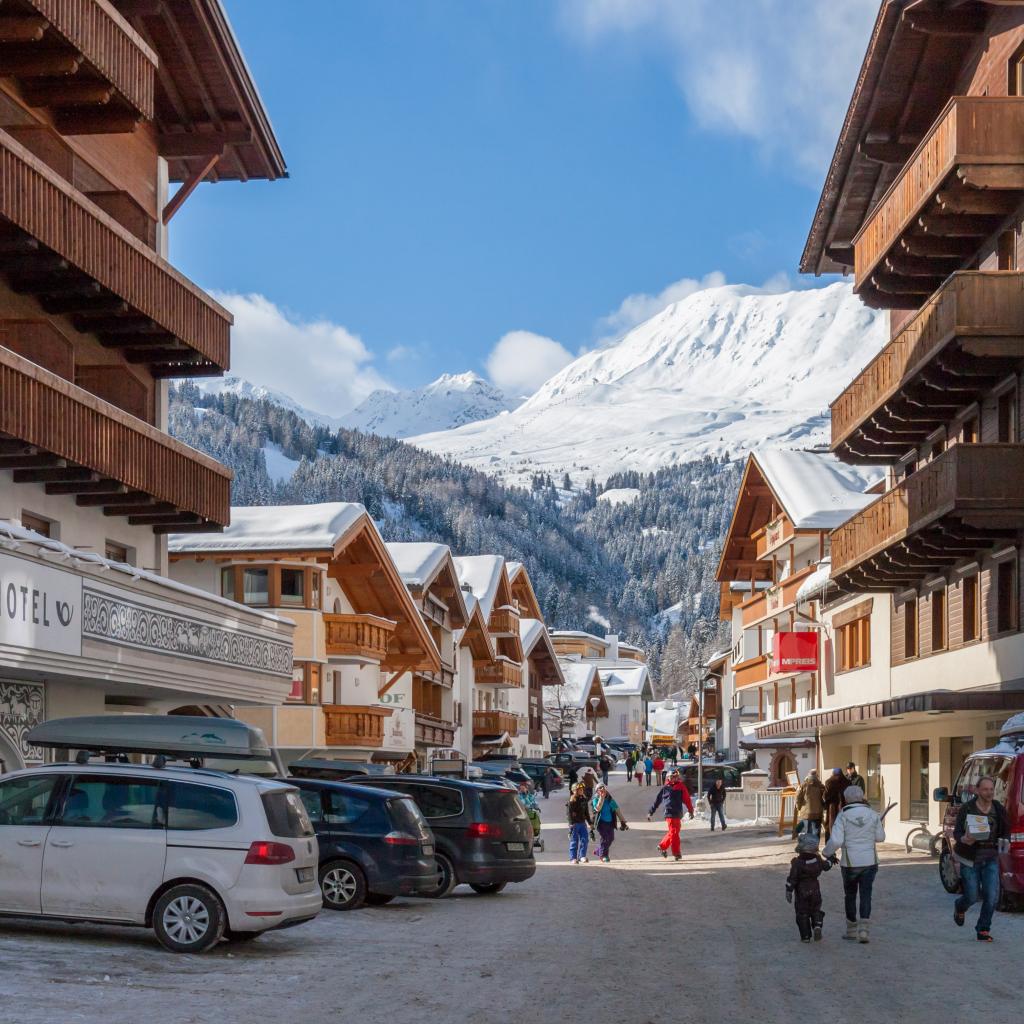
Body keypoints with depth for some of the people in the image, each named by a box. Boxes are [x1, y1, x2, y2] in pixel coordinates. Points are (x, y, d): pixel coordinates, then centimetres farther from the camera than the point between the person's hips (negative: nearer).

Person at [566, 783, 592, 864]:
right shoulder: (572, 801, -8)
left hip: (582, 823, 6)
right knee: (574, 841, -1)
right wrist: (571, 823, -19)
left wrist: (590, 822, 19)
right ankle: (573, 858, 4)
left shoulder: (584, 800, 11)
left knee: (584, 839, -3)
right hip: (574, 823, -6)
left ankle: (582, 856, 2)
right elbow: (569, 813, -11)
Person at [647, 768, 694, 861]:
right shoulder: (665, 788, 2)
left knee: (673, 833, 10)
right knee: (673, 832, -6)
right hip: (669, 814, -3)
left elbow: (687, 800, 4)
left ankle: (662, 846, 29)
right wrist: (650, 812, 10)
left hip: (678, 814, 3)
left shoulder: (681, 787, 6)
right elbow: (657, 801, 9)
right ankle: (677, 853, -1)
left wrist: (691, 811, -5)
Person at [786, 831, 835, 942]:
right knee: (816, 910, 17)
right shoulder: (818, 859, -4)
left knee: (802, 913, 7)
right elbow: (826, 866, 16)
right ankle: (817, 926, -9)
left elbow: (792, 878, -17)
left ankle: (806, 936, 6)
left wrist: (789, 891, -9)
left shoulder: (796, 862, -18)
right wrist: (831, 860, 38)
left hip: (801, 892, -3)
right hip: (815, 890, 3)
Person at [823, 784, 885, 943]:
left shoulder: (843, 816, -10)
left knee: (850, 895, 14)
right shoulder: (872, 814, -1)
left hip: (850, 863, -1)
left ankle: (851, 930, 22)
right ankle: (863, 929, -8)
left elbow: (836, 841, -16)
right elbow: (880, 837, 9)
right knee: (865, 895, 5)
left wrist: (827, 853, 1)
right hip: (870, 862, 1)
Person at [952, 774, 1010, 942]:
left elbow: (1006, 830, 10)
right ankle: (959, 907, 39)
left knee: (992, 896, -10)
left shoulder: (999, 809, 0)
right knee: (972, 896, 2)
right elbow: (957, 832, -8)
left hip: (991, 859, 2)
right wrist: (963, 839, -30)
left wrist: (1005, 841, -12)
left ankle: (983, 930, 8)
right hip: (970, 859, -2)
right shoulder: (966, 809, -10)